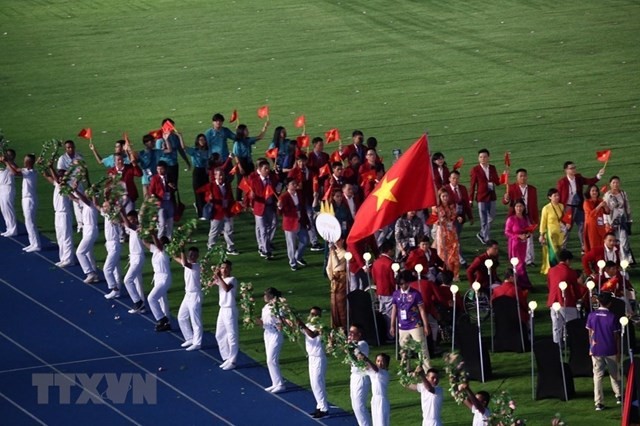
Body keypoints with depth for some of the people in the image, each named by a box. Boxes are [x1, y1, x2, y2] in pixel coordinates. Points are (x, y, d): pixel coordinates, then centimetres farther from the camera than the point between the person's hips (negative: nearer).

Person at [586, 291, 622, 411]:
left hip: (596, 350, 1)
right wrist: (618, 352, 4)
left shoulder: (591, 316, -5)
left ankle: (598, 403, -1)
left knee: (597, 376, 3)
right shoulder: (612, 317, -10)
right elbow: (616, 336, -5)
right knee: (614, 374, 18)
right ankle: (618, 395, 27)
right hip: (610, 350, -1)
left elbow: (590, 334, 2)